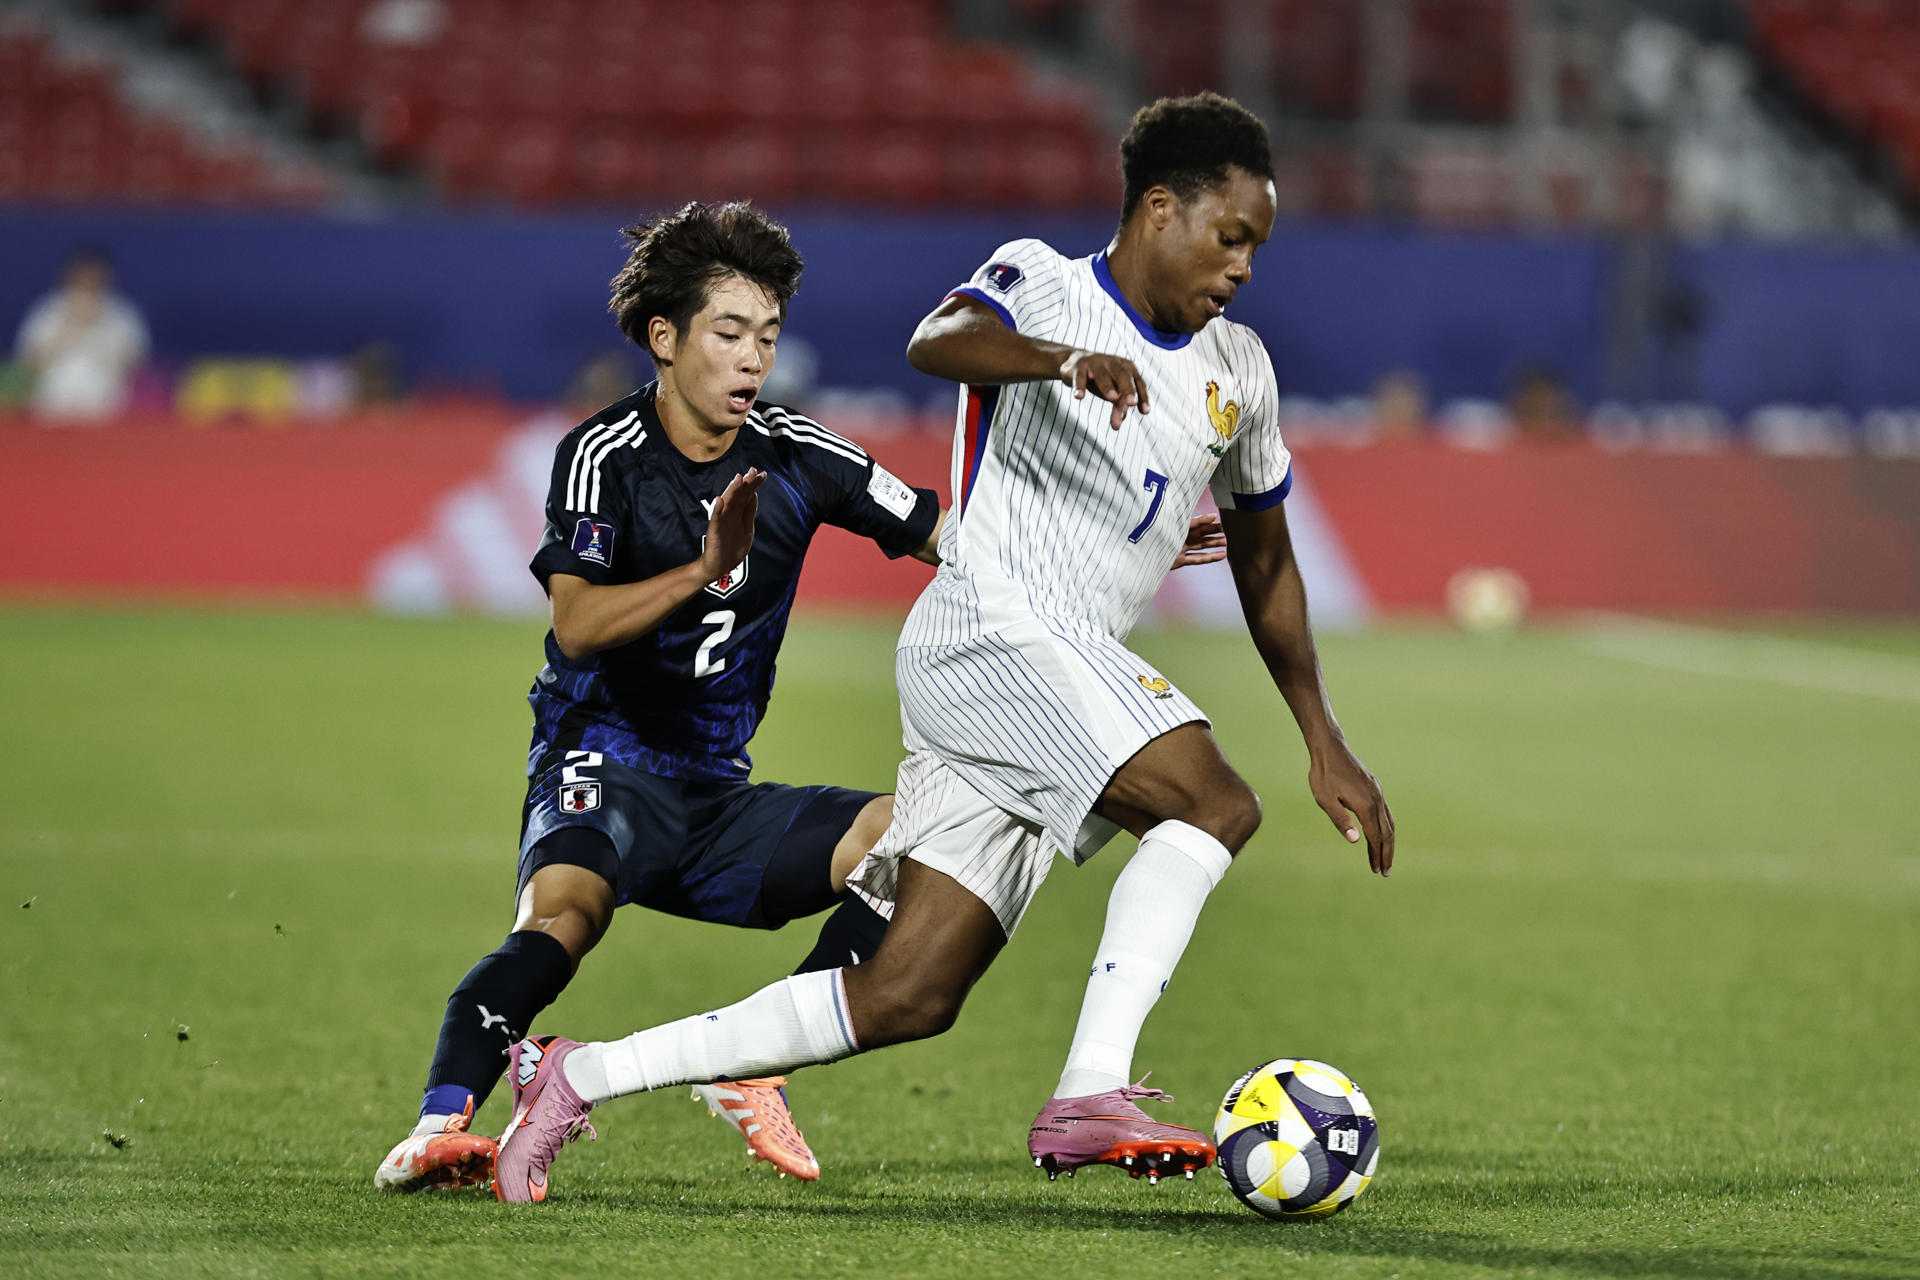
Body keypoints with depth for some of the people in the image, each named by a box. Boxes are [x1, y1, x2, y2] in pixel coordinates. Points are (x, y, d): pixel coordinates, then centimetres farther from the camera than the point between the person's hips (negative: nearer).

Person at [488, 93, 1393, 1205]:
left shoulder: (1237, 374, 19)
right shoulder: (1043, 284, -1)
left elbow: (1265, 562, 30)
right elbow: (938, 342, -24)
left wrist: (1323, 739, 26)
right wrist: (1070, 357, -43)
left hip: (1078, 676, 7)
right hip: (988, 632, -7)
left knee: (905, 999, 0)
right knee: (1215, 802, -26)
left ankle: (577, 1075, 7)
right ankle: (1091, 1096, -32)